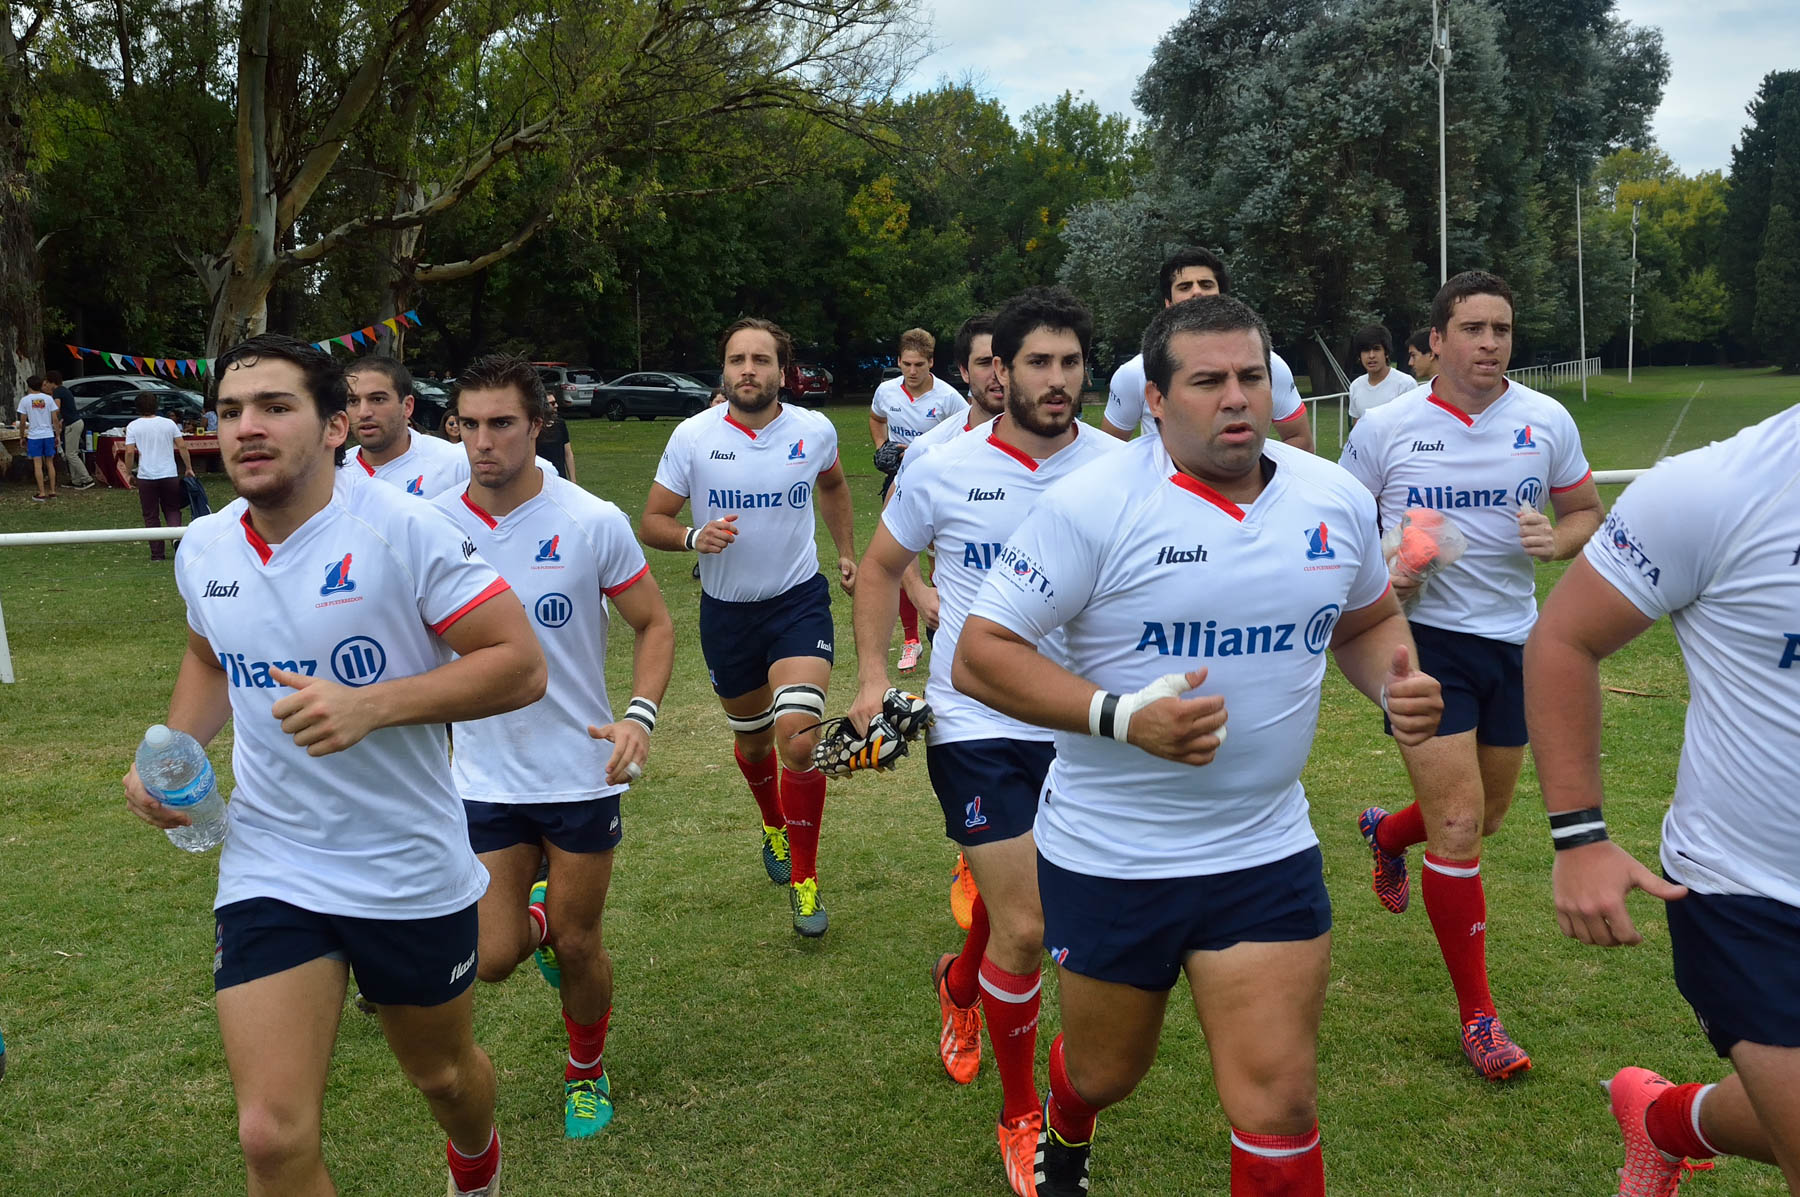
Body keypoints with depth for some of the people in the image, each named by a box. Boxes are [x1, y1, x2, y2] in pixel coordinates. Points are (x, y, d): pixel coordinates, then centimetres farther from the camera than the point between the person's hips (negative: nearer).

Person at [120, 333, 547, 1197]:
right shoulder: (202, 551, 0)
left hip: (413, 871, -3)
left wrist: (371, 705, -29)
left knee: (442, 1072, 20)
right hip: (267, 870, 3)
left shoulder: (402, 530, -17)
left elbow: (521, 665, -19)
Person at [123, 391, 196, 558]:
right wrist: (188, 468, 7)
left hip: (146, 477, -1)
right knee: (172, 510, 15)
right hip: (170, 475, 1)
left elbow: (129, 452, -8)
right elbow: (182, 446, -1)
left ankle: (157, 553, 7)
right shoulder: (169, 423, 2)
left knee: (151, 516, 7)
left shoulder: (133, 426, -2)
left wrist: (128, 473, 3)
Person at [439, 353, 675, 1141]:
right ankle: (537, 914, 39)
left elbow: (655, 625, -2)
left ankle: (587, 1073, 39)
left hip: (582, 774, -2)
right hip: (483, 777, 2)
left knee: (577, 947, 10)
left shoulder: (593, 523, -11)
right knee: (493, 958, 1)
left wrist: (640, 715, -18)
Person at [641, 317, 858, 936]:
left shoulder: (815, 431, -6)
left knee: (798, 738, -18)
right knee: (752, 740, 17)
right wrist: (694, 536, -26)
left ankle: (804, 879, 0)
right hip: (726, 609, 1)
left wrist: (847, 552, 16)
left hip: (799, 600, -1)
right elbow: (652, 522, -6)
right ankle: (774, 826, 50)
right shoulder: (693, 436, -11)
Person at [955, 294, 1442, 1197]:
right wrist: (1120, 715, -29)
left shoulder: (1337, 499, 0)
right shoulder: (1092, 506, -15)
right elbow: (979, 654, -16)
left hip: (1266, 851, 3)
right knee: (1104, 1073, 19)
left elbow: (1368, 621, 18)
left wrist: (1395, 684, -5)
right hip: (1106, 854, -2)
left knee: (1279, 1104, -1)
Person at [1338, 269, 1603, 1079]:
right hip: (1424, 635, -4)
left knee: (1487, 814, 17)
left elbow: (1588, 513, 9)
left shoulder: (1547, 421, 1)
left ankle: (1388, 832, 53)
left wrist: (1558, 539, -14)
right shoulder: (1385, 428, -5)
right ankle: (1477, 1014, 6)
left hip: (1513, 638, 4)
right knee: (1459, 826, -9)